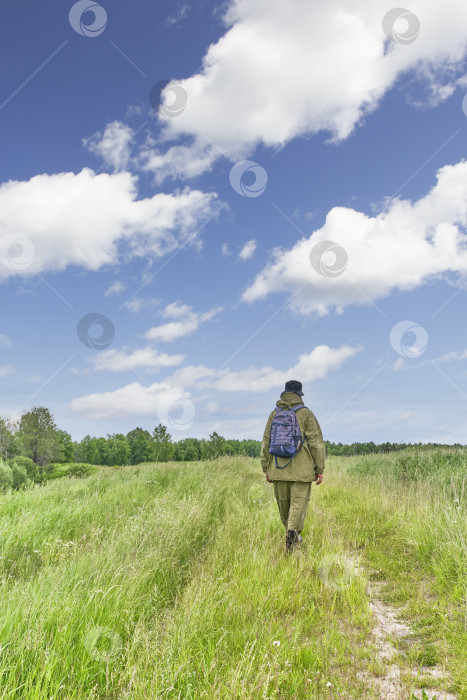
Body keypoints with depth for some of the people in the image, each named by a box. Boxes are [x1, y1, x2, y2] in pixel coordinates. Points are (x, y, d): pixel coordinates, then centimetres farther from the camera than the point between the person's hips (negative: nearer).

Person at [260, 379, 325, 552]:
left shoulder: (274, 414, 6)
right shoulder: (306, 413, -3)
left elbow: (266, 443, 7)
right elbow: (316, 442, -6)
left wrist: (266, 469, 13)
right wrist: (319, 469, -1)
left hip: (279, 469, 4)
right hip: (301, 470, -3)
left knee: (283, 503, 15)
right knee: (298, 503, -1)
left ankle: (292, 536, 31)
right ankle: (291, 535, -16)